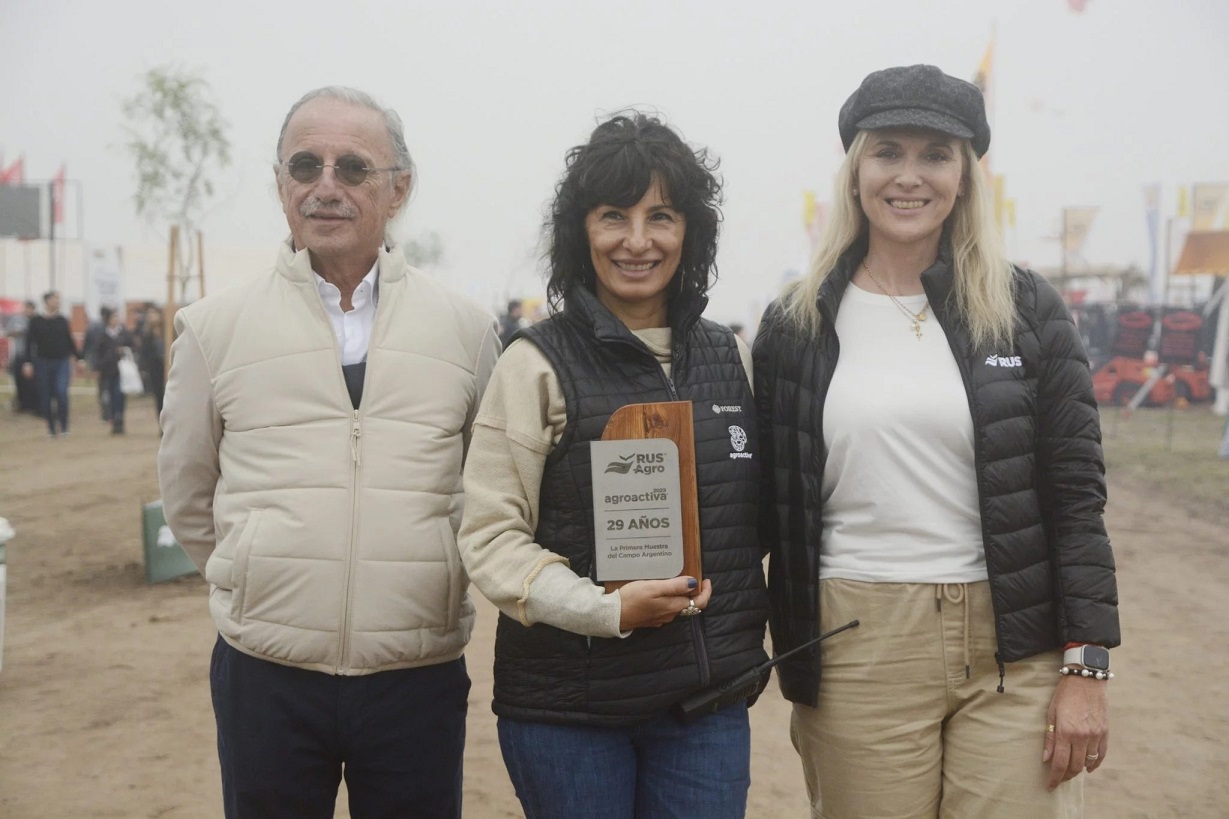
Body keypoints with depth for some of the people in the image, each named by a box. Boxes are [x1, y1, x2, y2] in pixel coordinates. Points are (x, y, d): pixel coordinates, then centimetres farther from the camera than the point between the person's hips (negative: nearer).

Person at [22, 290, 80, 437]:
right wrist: (28, 363, -9)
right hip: (43, 363, 0)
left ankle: (63, 426, -8)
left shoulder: (62, 321, 5)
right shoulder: (36, 321, 0)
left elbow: (70, 341, 13)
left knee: (61, 392, -18)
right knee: (45, 398, 4)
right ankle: (52, 428, 18)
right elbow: (29, 343, -1)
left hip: (62, 363, 0)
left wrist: (79, 358, 13)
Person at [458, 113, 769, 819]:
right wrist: (610, 610, -21)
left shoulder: (732, 360, 8)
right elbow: (491, 536, -11)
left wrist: (750, 630, 10)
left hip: (710, 697, 4)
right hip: (567, 706, -3)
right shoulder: (538, 364, -7)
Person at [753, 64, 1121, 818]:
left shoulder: (1027, 309, 2)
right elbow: (778, 512, 7)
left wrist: (1086, 667, -4)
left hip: (1015, 652, 0)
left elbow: (1077, 496, 1)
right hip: (859, 652, 1)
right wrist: (796, 673, 7)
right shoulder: (796, 326, 4)